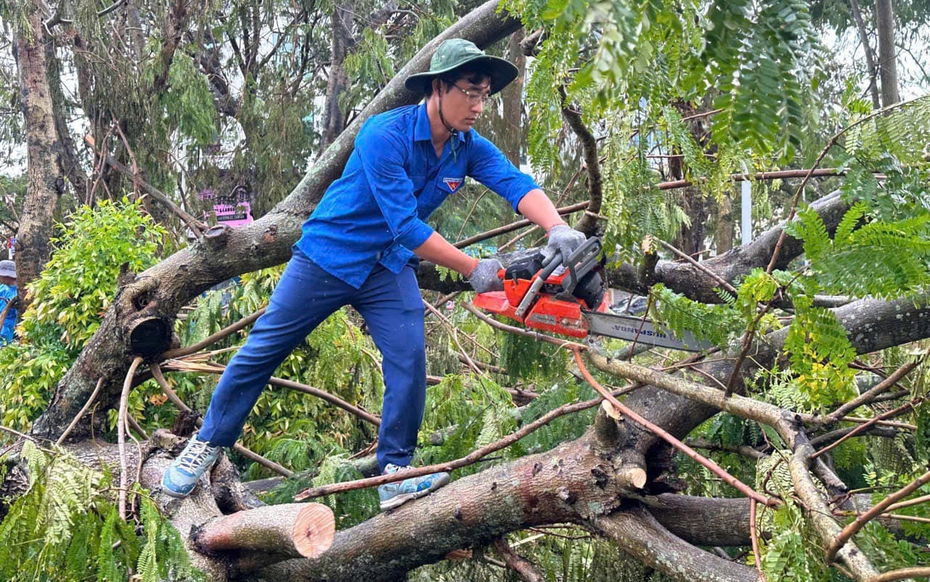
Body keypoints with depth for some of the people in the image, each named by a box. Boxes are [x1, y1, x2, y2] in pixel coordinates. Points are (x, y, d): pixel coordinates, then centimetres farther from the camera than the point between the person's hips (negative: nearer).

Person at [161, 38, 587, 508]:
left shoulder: (470, 148, -9)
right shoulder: (386, 135, -28)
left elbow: (518, 186, -24)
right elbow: (406, 226, -31)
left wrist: (558, 229, -44)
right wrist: (473, 270, -30)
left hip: (389, 266, 5)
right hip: (330, 254, -5)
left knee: (410, 359, -10)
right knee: (262, 350, 5)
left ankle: (394, 474, 1)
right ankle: (208, 444, 23)